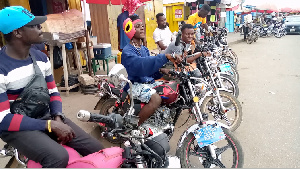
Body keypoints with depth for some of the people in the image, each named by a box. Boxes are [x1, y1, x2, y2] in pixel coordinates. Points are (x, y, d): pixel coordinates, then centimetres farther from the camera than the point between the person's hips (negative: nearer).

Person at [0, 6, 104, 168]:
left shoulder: (41, 57, 3)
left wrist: (58, 118, -9)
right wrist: (50, 125, -24)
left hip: (46, 116, 6)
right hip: (17, 127, -6)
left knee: (96, 149, -3)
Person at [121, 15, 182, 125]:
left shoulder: (144, 49, 15)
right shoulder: (127, 51, -14)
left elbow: (150, 67, 15)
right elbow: (142, 63, -33)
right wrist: (165, 57, -41)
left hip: (148, 82, 9)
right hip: (135, 84, -8)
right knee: (156, 99, -32)